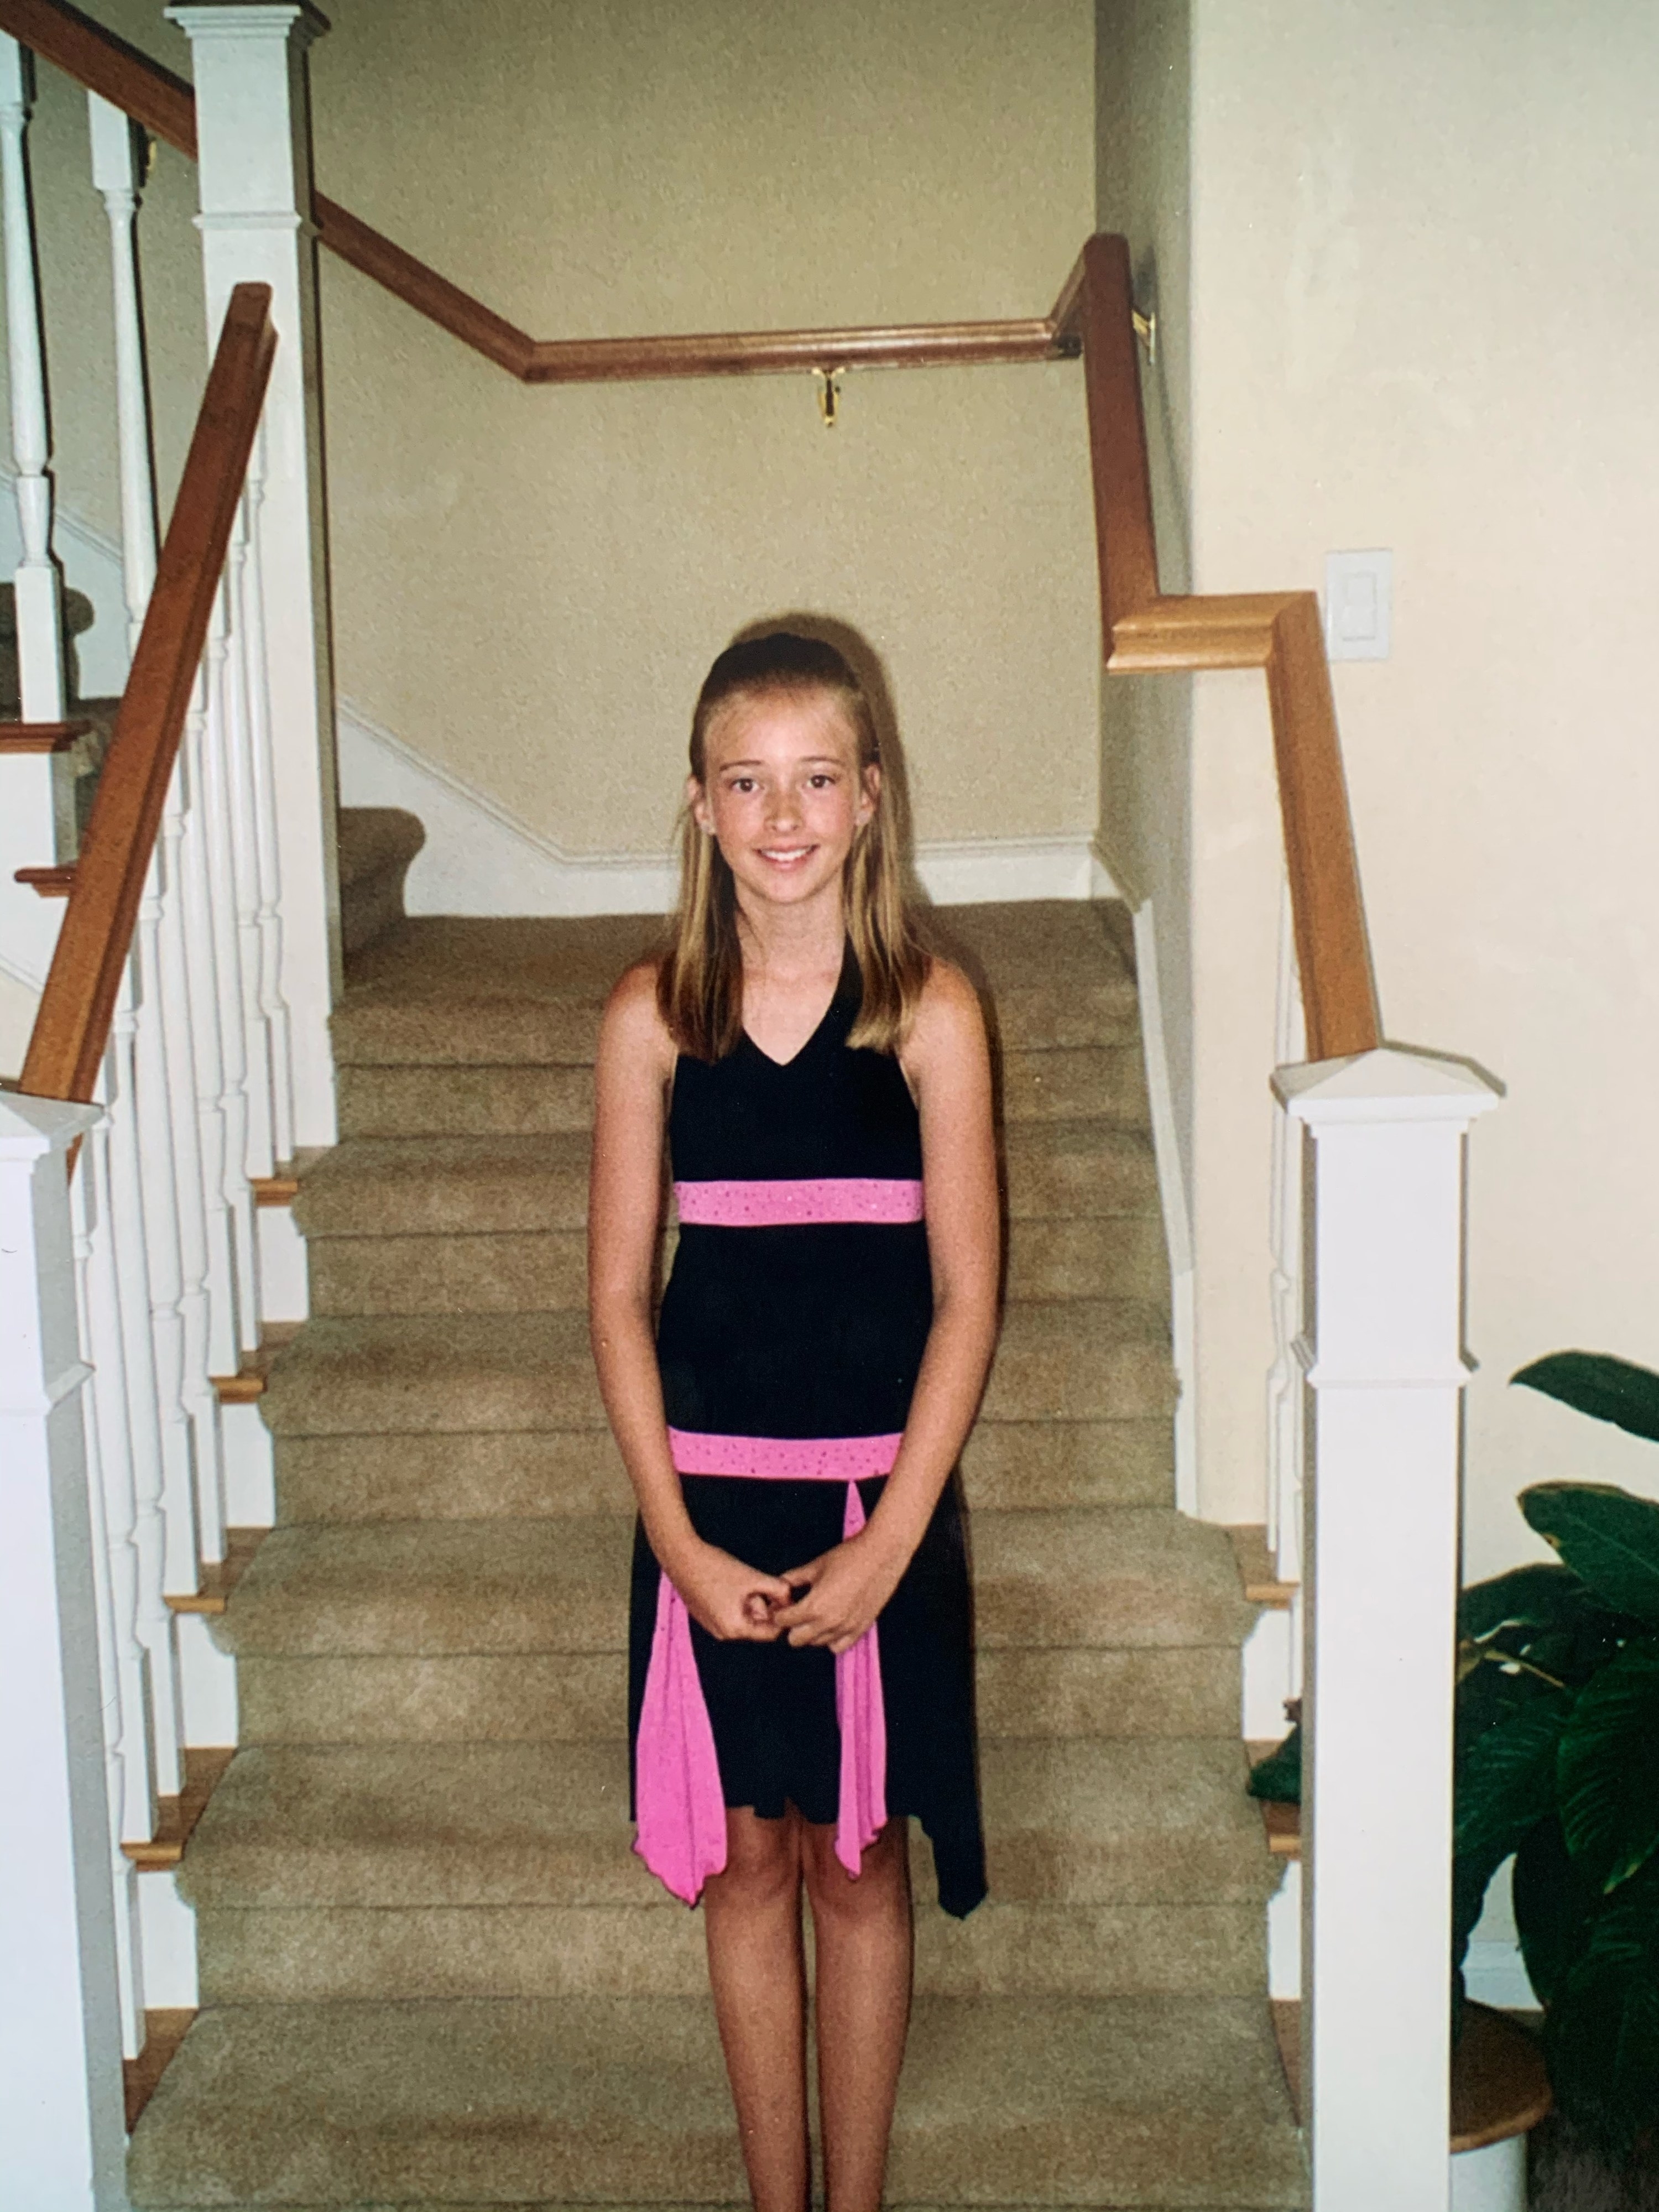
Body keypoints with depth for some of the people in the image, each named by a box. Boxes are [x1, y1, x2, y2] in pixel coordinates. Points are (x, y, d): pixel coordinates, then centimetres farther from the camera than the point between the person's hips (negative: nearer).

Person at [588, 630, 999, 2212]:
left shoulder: (929, 1013, -6)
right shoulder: (653, 1015, -3)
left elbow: (965, 1296, -6)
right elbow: (619, 1295, -2)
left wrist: (887, 1542, -11)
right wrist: (677, 1536, -8)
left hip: (878, 1501, -1)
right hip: (709, 1501, 1)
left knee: (857, 1860, 12)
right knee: (744, 1859, 12)